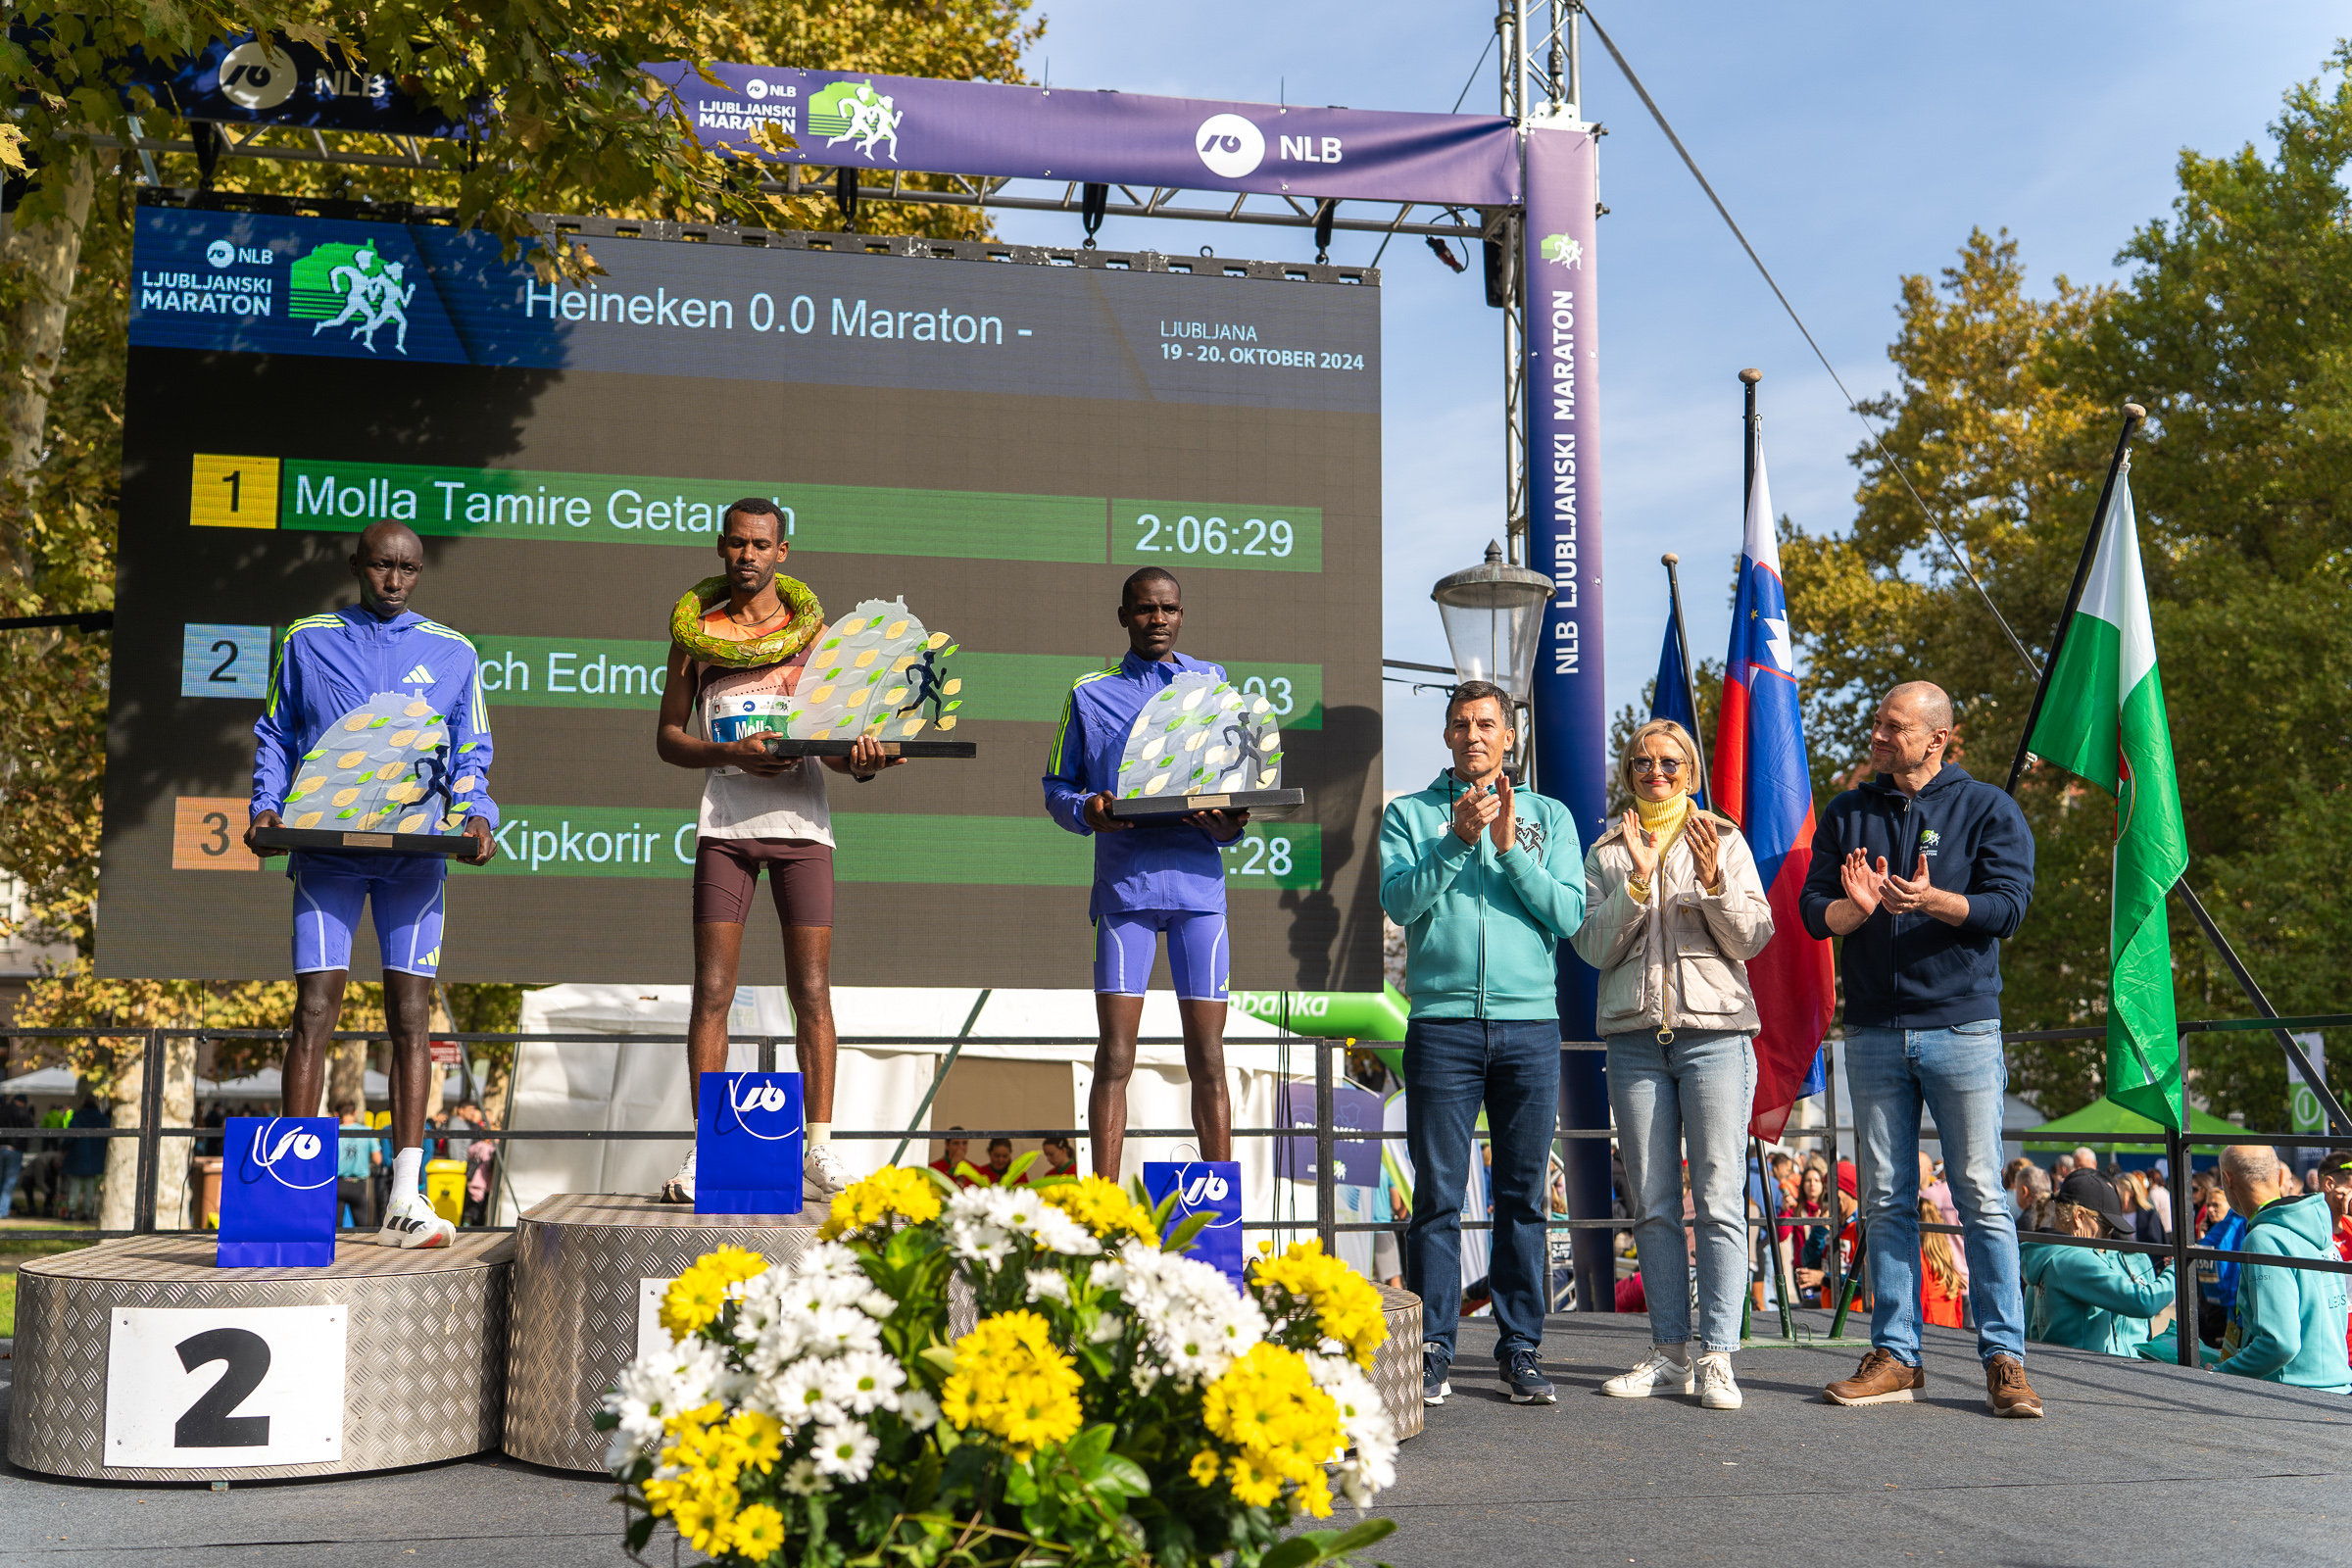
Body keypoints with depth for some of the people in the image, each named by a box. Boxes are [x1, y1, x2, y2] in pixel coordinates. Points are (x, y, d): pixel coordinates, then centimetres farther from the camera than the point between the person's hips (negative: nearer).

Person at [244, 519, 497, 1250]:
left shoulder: (452, 653, 12)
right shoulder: (307, 641, 11)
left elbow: (471, 754, 13)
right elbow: (273, 737, 14)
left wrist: (479, 815, -6)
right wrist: (266, 808, -2)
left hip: (415, 853, 1)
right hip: (326, 848, 0)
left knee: (410, 1013, -2)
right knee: (315, 1007, -6)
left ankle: (404, 1200, -1)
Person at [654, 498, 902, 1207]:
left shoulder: (814, 631, 10)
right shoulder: (696, 630, 10)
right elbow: (668, 736, 9)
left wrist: (863, 760, -16)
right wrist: (732, 753, -11)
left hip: (802, 821, 0)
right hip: (725, 821, 0)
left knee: (812, 993, -2)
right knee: (712, 991, -3)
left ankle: (818, 1153, 2)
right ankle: (704, 1154, 2)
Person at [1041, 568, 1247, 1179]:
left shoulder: (1213, 683, 15)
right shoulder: (1090, 694, 12)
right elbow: (1056, 787, 11)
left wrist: (1228, 823, -8)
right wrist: (1086, 810, -11)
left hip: (1198, 880, 1)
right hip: (1124, 882, -1)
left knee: (1208, 1058, 3)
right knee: (1115, 1055, -3)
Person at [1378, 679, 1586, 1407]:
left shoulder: (1548, 816, 14)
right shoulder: (1410, 814, 11)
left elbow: (1569, 914, 2)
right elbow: (1401, 901, -3)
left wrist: (1510, 846, -8)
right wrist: (1458, 838, -13)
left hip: (1531, 1024, 1)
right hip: (1442, 1024, -1)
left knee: (1523, 1194, 4)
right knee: (1438, 1195, -2)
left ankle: (1521, 1347, 10)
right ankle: (1431, 1349, 4)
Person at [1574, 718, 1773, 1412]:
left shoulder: (1724, 840, 10)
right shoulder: (1606, 853, 14)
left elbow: (1751, 939, 2)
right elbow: (1594, 946, 2)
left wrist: (1713, 880, -13)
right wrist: (1638, 880, -10)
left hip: (1715, 1029, -2)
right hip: (1635, 1035, 2)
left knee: (1719, 1200, -9)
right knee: (1653, 1206, 4)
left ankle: (1717, 1357, -7)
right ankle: (1669, 1353, 10)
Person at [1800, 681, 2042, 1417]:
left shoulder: (1987, 810, 3)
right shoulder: (1848, 814, 13)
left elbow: (2009, 904, -9)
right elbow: (1813, 908, 7)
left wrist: (1932, 901, -25)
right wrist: (1855, 907, -16)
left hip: (1961, 1029, -3)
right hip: (1874, 1032, 3)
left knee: (1981, 1197, -3)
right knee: (1885, 1199, 6)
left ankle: (2004, 1358, 4)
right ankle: (1895, 1355, 12)